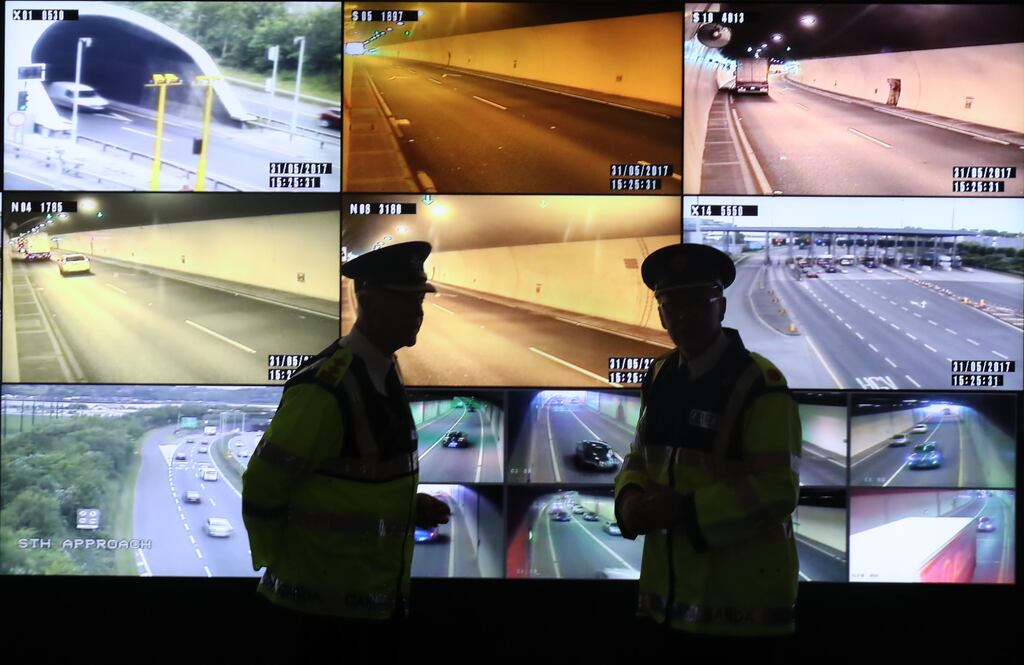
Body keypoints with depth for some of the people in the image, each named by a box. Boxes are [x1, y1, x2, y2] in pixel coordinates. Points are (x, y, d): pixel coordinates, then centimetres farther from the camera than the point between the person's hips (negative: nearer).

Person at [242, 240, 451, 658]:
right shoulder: (325, 387, -21)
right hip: (323, 601, -8)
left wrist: (411, 505, 5)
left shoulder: (384, 370, 7)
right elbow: (262, 486, -17)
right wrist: (279, 566, -6)